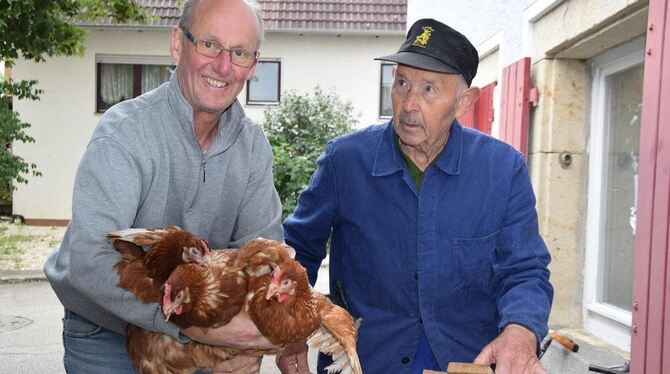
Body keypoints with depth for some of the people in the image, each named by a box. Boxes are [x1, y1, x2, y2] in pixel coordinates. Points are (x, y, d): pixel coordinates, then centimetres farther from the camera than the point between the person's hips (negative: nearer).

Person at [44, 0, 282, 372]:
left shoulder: (252, 144, -7)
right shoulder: (124, 131, -24)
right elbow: (90, 260, -34)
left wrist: (253, 342, -27)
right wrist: (193, 322, -42)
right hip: (105, 338, -4)